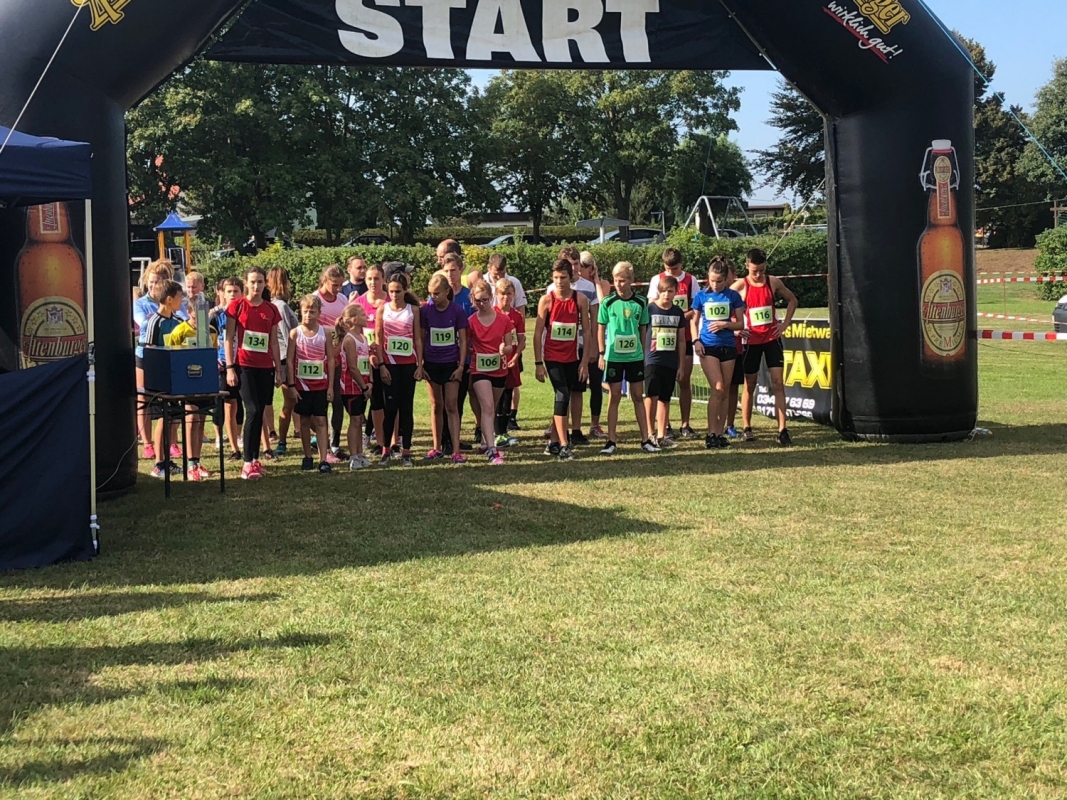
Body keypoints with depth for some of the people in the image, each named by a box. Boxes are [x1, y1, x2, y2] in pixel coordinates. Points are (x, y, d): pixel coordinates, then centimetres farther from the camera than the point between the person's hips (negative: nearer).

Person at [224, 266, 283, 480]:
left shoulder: (271, 310, 9)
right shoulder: (237, 306, -1)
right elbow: (229, 338, -2)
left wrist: (279, 369, 12)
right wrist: (229, 367, -8)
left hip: (265, 368, 4)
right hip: (244, 366, -4)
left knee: (259, 413, 6)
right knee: (252, 410, -13)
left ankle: (255, 459, 15)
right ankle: (248, 463, -10)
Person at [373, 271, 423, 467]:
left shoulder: (413, 310, 4)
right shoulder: (383, 310, 3)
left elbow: (418, 339, 4)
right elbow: (378, 339, 1)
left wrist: (420, 365, -1)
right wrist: (381, 364, -6)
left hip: (408, 364, 1)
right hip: (389, 364, -1)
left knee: (407, 407, 4)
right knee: (390, 406, -2)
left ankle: (406, 451, 7)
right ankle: (386, 450, 7)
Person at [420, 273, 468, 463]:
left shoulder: (457, 311, -7)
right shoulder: (426, 310, -3)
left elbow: (462, 340, -2)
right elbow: (421, 339, 2)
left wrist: (461, 365, -6)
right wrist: (420, 364, 0)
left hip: (451, 364, -2)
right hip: (432, 364, 2)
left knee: (451, 406, -3)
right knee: (436, 406, 10)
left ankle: (456, 450, -4)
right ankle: (437, 448, 19)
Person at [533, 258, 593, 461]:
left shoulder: (580, 300, -1)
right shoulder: (546, 300, -7)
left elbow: (587, 331, 3)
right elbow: (538, 333, -4)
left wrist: (585, 361, 0)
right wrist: (538, 363, -8)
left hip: (572, 358, 3)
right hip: (552, 357, -3)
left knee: (564, 398, 9)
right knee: (562, 395, -15)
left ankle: (553, 442, 21)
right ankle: (563, 445, -13)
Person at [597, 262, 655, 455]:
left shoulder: (641, 303, 1)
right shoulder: (608, 303, -3)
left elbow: (643, 330, 8)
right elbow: (601, 329, 2)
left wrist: (644, 354, 8)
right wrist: (602, 353, -2)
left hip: (635, 356, 2)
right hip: (614, 356, -1)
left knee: (638, 397, 7)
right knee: (615, 397, 2)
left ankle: (645, 440, 12)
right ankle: (612, 441, 7)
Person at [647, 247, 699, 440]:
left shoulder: (690, 281, 4)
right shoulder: (657, 280, 2)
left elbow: (696, 309, 2)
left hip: (684, 337, 1)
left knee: (684, 381, 2)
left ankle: (685, 425, 7)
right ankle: (665, 425, 7)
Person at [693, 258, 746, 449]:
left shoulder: (733, 296, 3)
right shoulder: (701, 296, 2)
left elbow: (740, 324, 6)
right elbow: (694, 322, 10)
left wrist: (725, 324, -12)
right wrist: (696, 340, -5)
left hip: (728, 347, 2)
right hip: (708, 347, -2)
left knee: (725, 392, 5)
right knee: (717, 389, -13)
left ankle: (720, 433, 13)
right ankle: (711, 433, -8)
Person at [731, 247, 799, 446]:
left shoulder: (773, 282, -1)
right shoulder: (741, 286, -9)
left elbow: (792, 299, 14)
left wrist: (785, 322, 2)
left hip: (772, 338, 2)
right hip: (752, 340, -1)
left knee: (777, 383, -5)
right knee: (749, 385, 7)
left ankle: (782, 430, -7)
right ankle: (746, 428, 21)